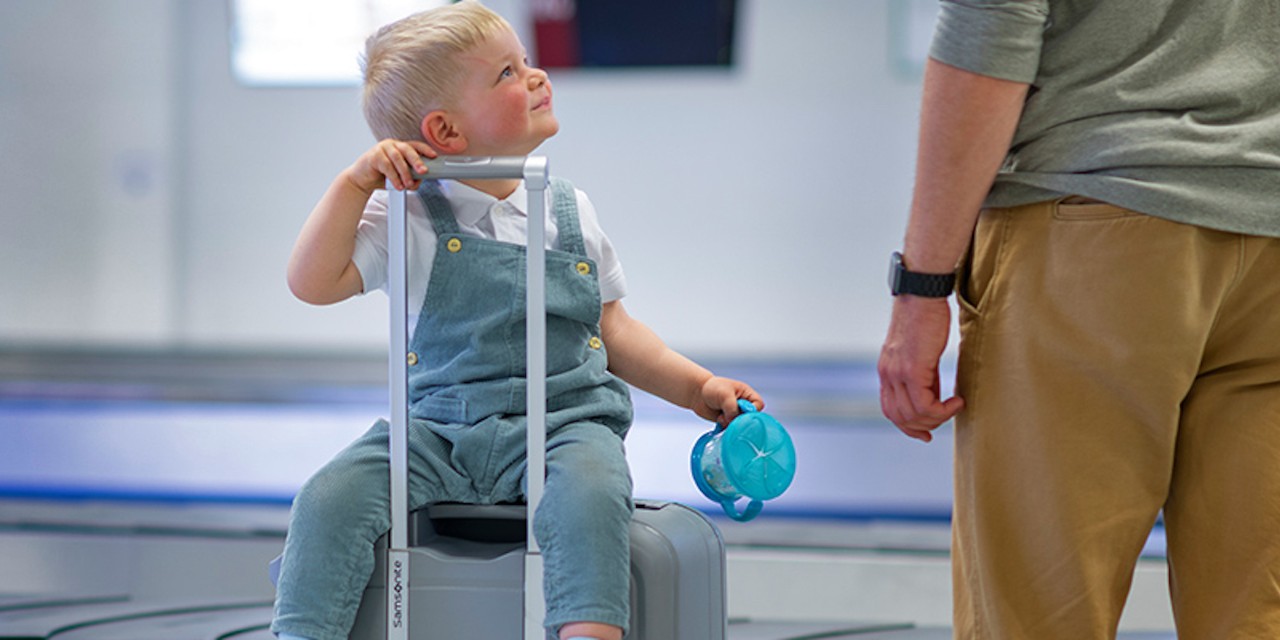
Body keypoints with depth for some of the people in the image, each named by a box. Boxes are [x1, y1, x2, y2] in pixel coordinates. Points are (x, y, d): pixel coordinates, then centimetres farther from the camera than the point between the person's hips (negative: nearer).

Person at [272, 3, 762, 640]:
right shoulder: (412, 220, 2)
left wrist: (697, 387, 13)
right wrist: (355, 183, -12)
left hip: (563, 422, 1)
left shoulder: (570, 213, 12)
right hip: (437, 427, 0)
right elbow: (313, 283, -7)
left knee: (589, 489, -33)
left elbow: (612, 331, 21)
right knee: (331, 497, -22)